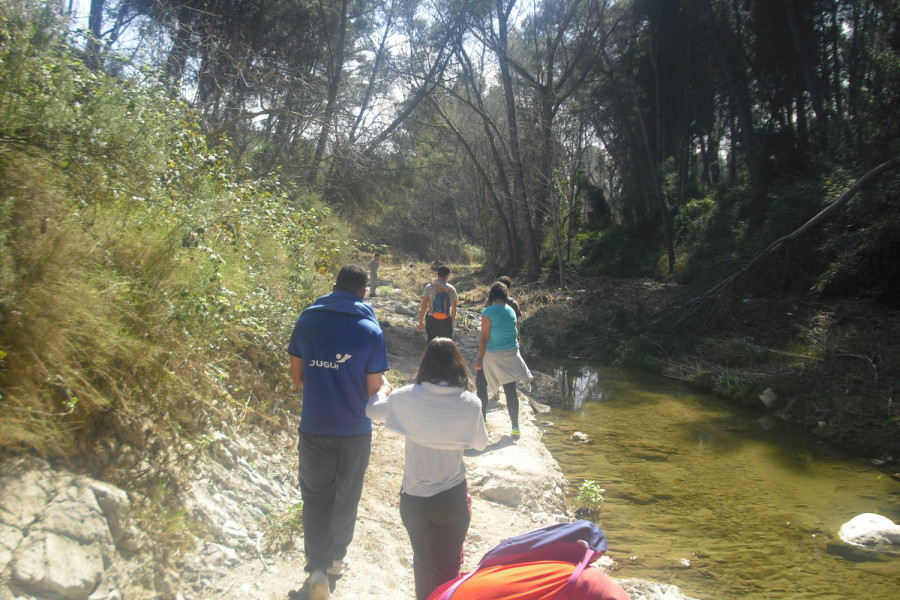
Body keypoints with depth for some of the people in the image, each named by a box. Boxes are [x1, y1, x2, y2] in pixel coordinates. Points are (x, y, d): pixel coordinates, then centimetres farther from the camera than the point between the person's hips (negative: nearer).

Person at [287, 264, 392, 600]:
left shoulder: (307, 321, -4)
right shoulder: (370, 330, -11)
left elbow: (297, 378, 2)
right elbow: (374, 390, -9)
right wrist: (386, 387, 14)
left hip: (314, 429, 1)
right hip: (354, 431, 0)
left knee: (316, 498, 13)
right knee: (346, 498, 19)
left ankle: (317, 567, 2)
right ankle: (336, 559, 35)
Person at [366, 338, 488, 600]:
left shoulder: (405, 398, -13)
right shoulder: (469, 403, -14)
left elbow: (372, 411, 8)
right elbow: (481, 444, 3)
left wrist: (380, 389, 27)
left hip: (414, 498, 1)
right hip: (453, 499, -1)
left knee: (423, 562, 24)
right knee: (449, 567, 20)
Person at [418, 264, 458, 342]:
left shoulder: (429, 287, -7)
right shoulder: (451, 289, -4)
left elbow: (424, 305, -8)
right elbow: (454, 308, 2)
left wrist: (421, 321, 0)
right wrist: (452, 321, 16)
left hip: (432, 320, 0)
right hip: (446, 321, 0)